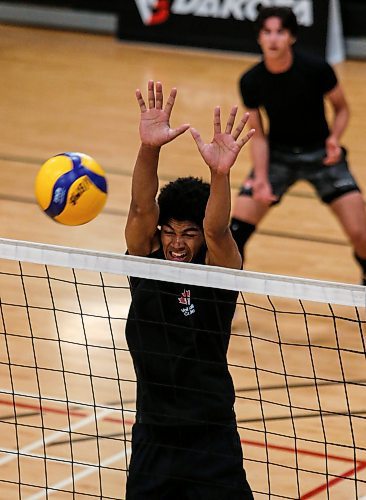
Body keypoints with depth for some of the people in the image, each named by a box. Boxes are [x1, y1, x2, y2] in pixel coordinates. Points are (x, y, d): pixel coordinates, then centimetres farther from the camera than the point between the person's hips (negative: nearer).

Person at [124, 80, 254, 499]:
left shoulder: (216, 274, -8)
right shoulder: (145, 263, 0)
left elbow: (217, 230, -29)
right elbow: (142, 209, -17)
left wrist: (220, 173, -48)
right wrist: (149, 148, -35)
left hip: (210, 438, -3)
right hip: (152, 436, 3)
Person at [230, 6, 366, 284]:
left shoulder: (316, 69, -20)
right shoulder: (251, 81, -15)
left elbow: (341, 108, -3)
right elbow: (259, 135, -6)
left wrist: (334, 139, -22)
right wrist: (261, 178, -20)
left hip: (320, 154, -1)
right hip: (278, 155, 1)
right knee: (237, 227, -11)